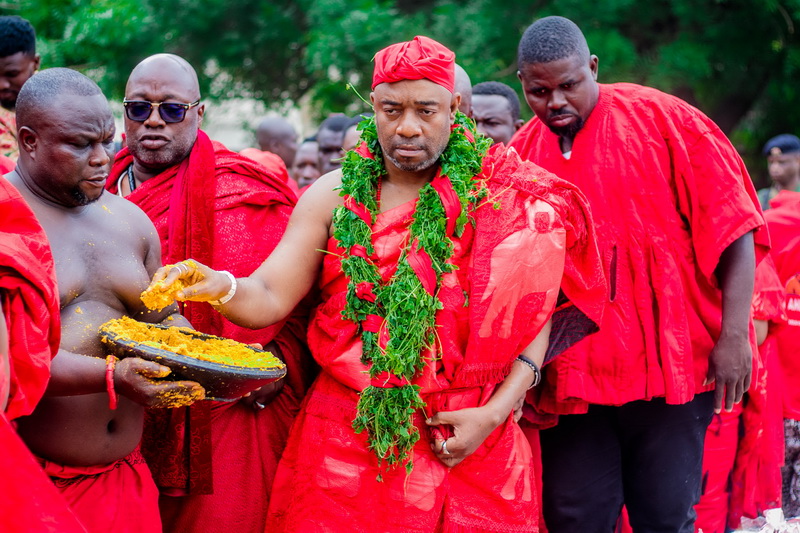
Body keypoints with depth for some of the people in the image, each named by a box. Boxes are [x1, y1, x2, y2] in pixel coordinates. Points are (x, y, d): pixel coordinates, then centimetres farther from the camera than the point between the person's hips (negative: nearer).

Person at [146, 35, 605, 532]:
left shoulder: (496, 195, -2)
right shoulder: (333, 196, 3)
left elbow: (535, 310, -1)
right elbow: (271, 297, -3)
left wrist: (494, 413, -11)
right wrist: (221, 286, -25)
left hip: (469, 439, -1)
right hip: (347, 437, 1)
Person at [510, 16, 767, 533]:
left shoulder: (663, 120, -2)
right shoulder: (520, 155, 6)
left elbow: (732, 225, -4)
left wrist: (733, 336, -10)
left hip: (670, 361, -2)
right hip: (569, 373, 2)